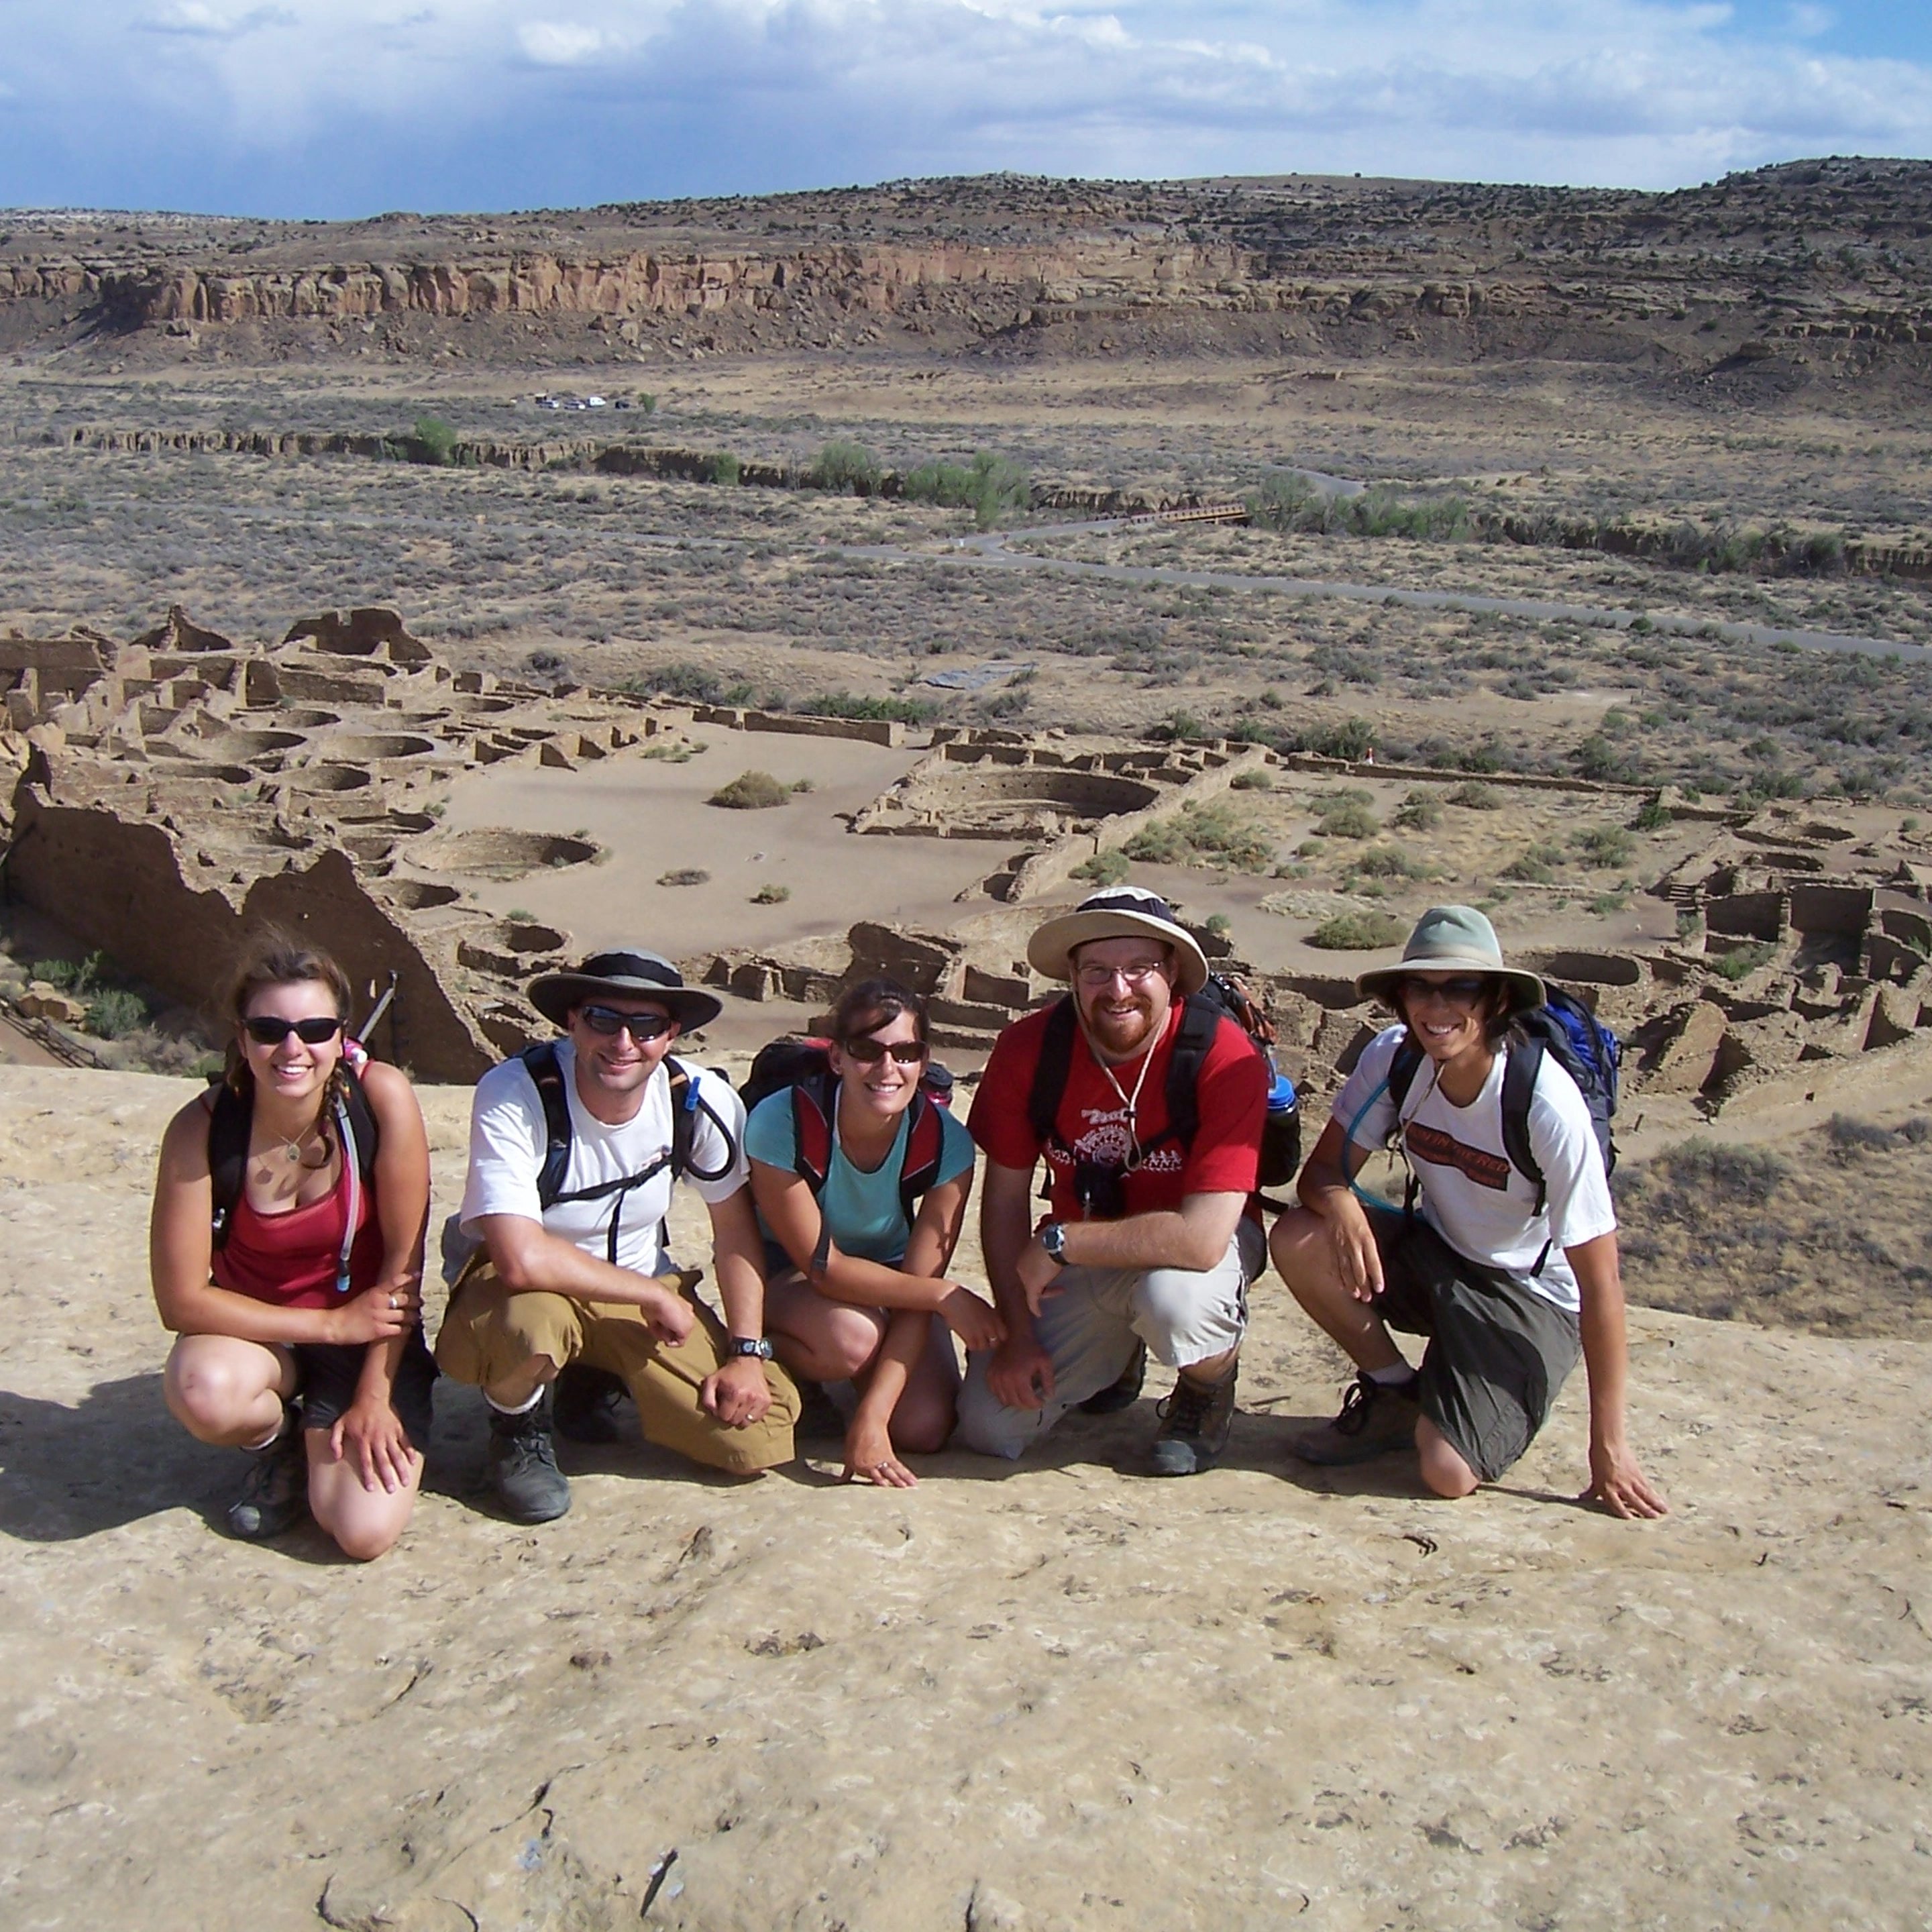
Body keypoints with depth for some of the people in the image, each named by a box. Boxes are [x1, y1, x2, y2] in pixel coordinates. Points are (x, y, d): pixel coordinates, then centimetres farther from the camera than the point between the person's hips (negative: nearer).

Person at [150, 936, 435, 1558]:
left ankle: (322, 1434, 15)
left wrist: (373, 1397, -12)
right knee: (202, 1391, -34)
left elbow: (405, 1260, -14)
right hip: (256, 1331, 1)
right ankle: (279, 1440, 3)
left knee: (365, 1531, -20)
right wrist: (331, 1324, -17)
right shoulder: (202, 1128, -19)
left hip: (371, 1332, -1)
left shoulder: (382, 1097, -22)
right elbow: (181, 1299, -16)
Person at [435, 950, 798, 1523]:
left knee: (760, 1438, -12)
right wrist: (655, 1296, -24)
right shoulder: (514, 1093, -27)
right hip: (519, 1291, -4)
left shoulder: (702, 1101, -14)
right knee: (531, 1321, -41)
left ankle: (601, 1386, 17)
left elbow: (733, 1221, 0)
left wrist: (747, 1352, -8)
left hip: (640, 1291, 4)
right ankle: (518, 1427, -3)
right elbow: (522, 1260, -35)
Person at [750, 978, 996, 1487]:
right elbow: (823, 1268, -24)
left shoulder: (944, 1141, -24)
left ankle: (841, 1388, 15)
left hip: (888, 1273, 3)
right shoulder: (781, 1123, -32)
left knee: (925, 1428, -18)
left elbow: (918, 1288, -23)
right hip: (786, 1270, -3)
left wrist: (871, 1418, -30)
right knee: (851, 1339, -36)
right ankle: (776, 1366, 0)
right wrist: (945, 1296, -27)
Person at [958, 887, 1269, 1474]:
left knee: (1174, 1299, -39)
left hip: (1192, 1245, -3)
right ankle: (1117, 1355, 24)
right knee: (989, 1427, -8)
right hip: (1082, 1257, 4)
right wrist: (1018, 1333, -8)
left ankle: (1210, 1392, -1)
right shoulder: (1027, 1049, -15)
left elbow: (1203, 1239, -33)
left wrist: (1056, 1244, -26)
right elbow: (1005, 1198, -4)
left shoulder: (1225, 1057, -27)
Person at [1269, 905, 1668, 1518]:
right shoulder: (1393, 1058, -16)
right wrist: (1341, 1205, -37)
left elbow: (1599, 1280, -24)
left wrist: (1609, 1444, -22)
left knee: (1449, 1476, -23)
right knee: (1298, 1240, -22)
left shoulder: (1547, 1104, -29)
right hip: (1435, 1255, 5)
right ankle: (1395, 1395, 2)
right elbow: (1324, 1169, -10)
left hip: (1529, 1297, -5)